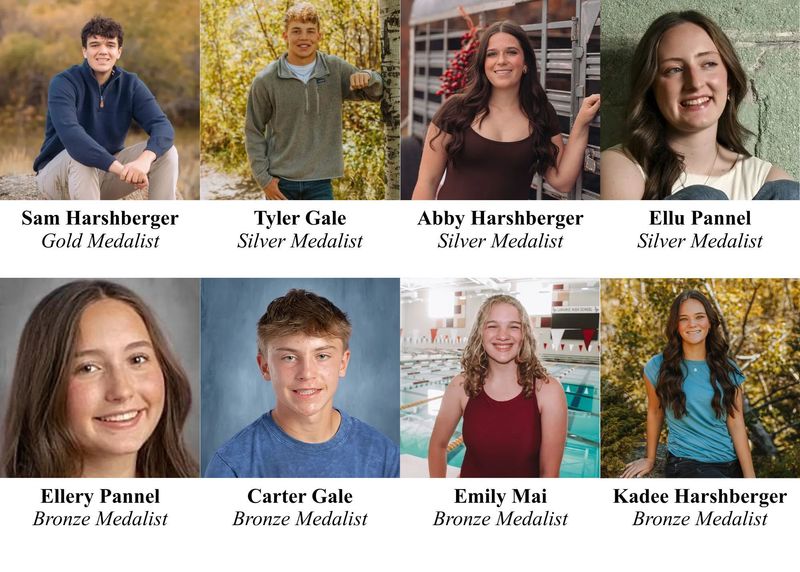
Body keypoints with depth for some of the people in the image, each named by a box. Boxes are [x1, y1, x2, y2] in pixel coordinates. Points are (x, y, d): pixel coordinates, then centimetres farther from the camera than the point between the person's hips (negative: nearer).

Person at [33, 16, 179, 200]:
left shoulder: (130, 84, -5)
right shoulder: (64, 83, -17)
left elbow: (162, 125, -20)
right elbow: (70, 134, -36)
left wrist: (144, 160, -43)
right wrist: (120, 168, -47)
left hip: (105, 173, 4)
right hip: (57, 175, -4)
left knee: (166, 152, -14)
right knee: (82, 155, -37)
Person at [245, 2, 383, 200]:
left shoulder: (336, 70, -1)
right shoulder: (265, 80, -5)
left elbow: (377, 92, 7)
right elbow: (254, 132, 1)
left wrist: (367, 77, -17)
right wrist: (263, 177, -6)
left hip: (320, 183, 1)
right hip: (280, 182, -1)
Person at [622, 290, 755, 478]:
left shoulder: (727, 370, 4)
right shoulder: (658, 367, -2)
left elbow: (736, 424, 0)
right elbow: (655, 412, 12)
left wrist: (750, 477, -6)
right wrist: (650, 459, 21)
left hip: (731, 463, 4)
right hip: (685, 463, -4)